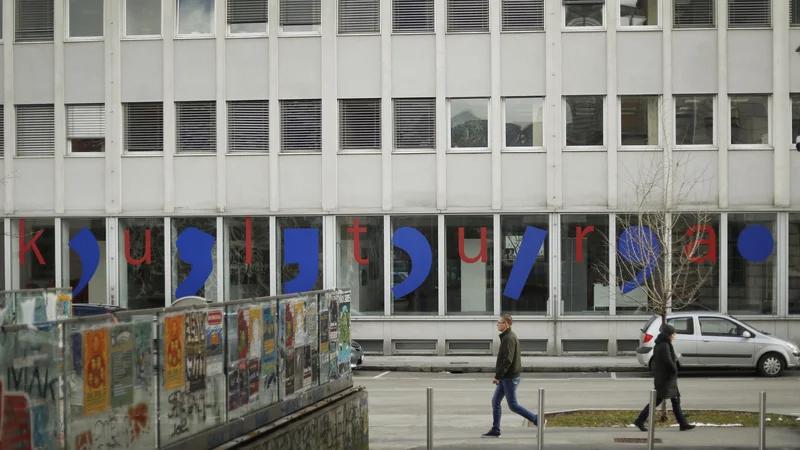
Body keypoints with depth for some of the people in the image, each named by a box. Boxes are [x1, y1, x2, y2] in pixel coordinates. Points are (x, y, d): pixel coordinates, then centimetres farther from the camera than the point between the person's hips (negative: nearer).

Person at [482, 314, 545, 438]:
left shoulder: (509, 338, -18)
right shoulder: (507, 337, 14)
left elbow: (507, 360, -25)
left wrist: (497, 376, -23)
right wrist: (499, 376, 20)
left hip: (509, 378, -10)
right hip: (505, 377, 10)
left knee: (513, 405, -4)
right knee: (495, 401, 9)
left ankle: (538, 421, 3)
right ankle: (495, 430, 11)